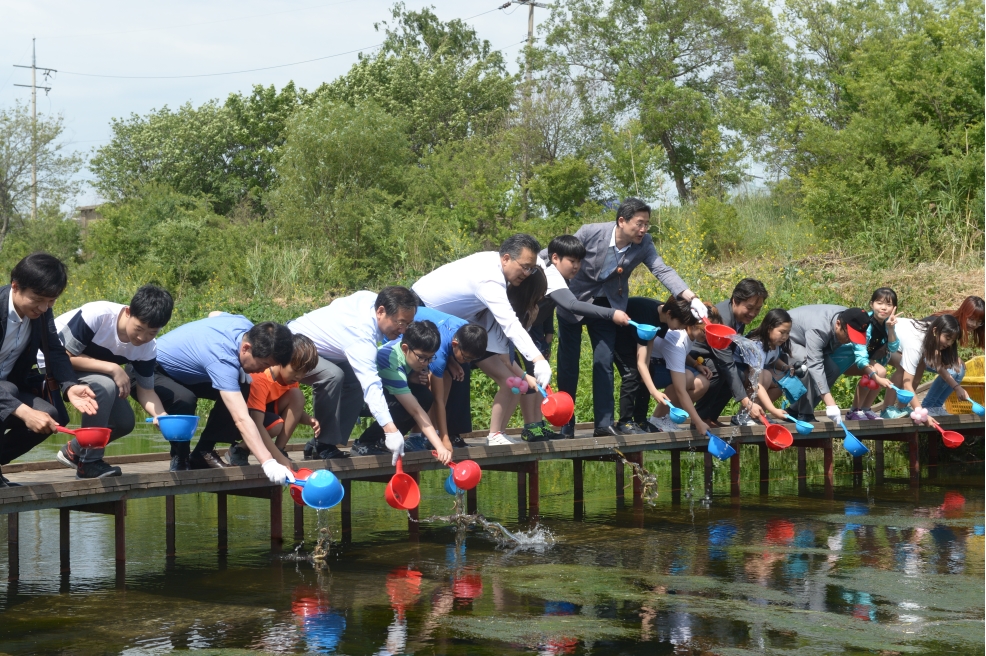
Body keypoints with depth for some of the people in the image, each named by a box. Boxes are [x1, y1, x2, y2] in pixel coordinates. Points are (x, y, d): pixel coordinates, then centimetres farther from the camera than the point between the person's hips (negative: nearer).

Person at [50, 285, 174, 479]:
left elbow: (146, 390, -10)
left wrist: (162, 416, -31)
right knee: (105, 386, -32)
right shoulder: (96, 315, -35)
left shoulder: (148, 348, -16)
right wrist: (113, 369, -36)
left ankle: (74, 451, 21)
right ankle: (89, 463, -19)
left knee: (124, 422, -6)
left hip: (94, 373, 7)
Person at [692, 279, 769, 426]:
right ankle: (700, 417, -15)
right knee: (719, 371, -31)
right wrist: (747, 403, -39)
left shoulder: (740, 314, -6)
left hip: (708, 356, 9)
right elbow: (726, 365, -36)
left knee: (737, 376, -6)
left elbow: (730, 353, 5)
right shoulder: (721, 319, -33)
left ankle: (710, 417, 4)